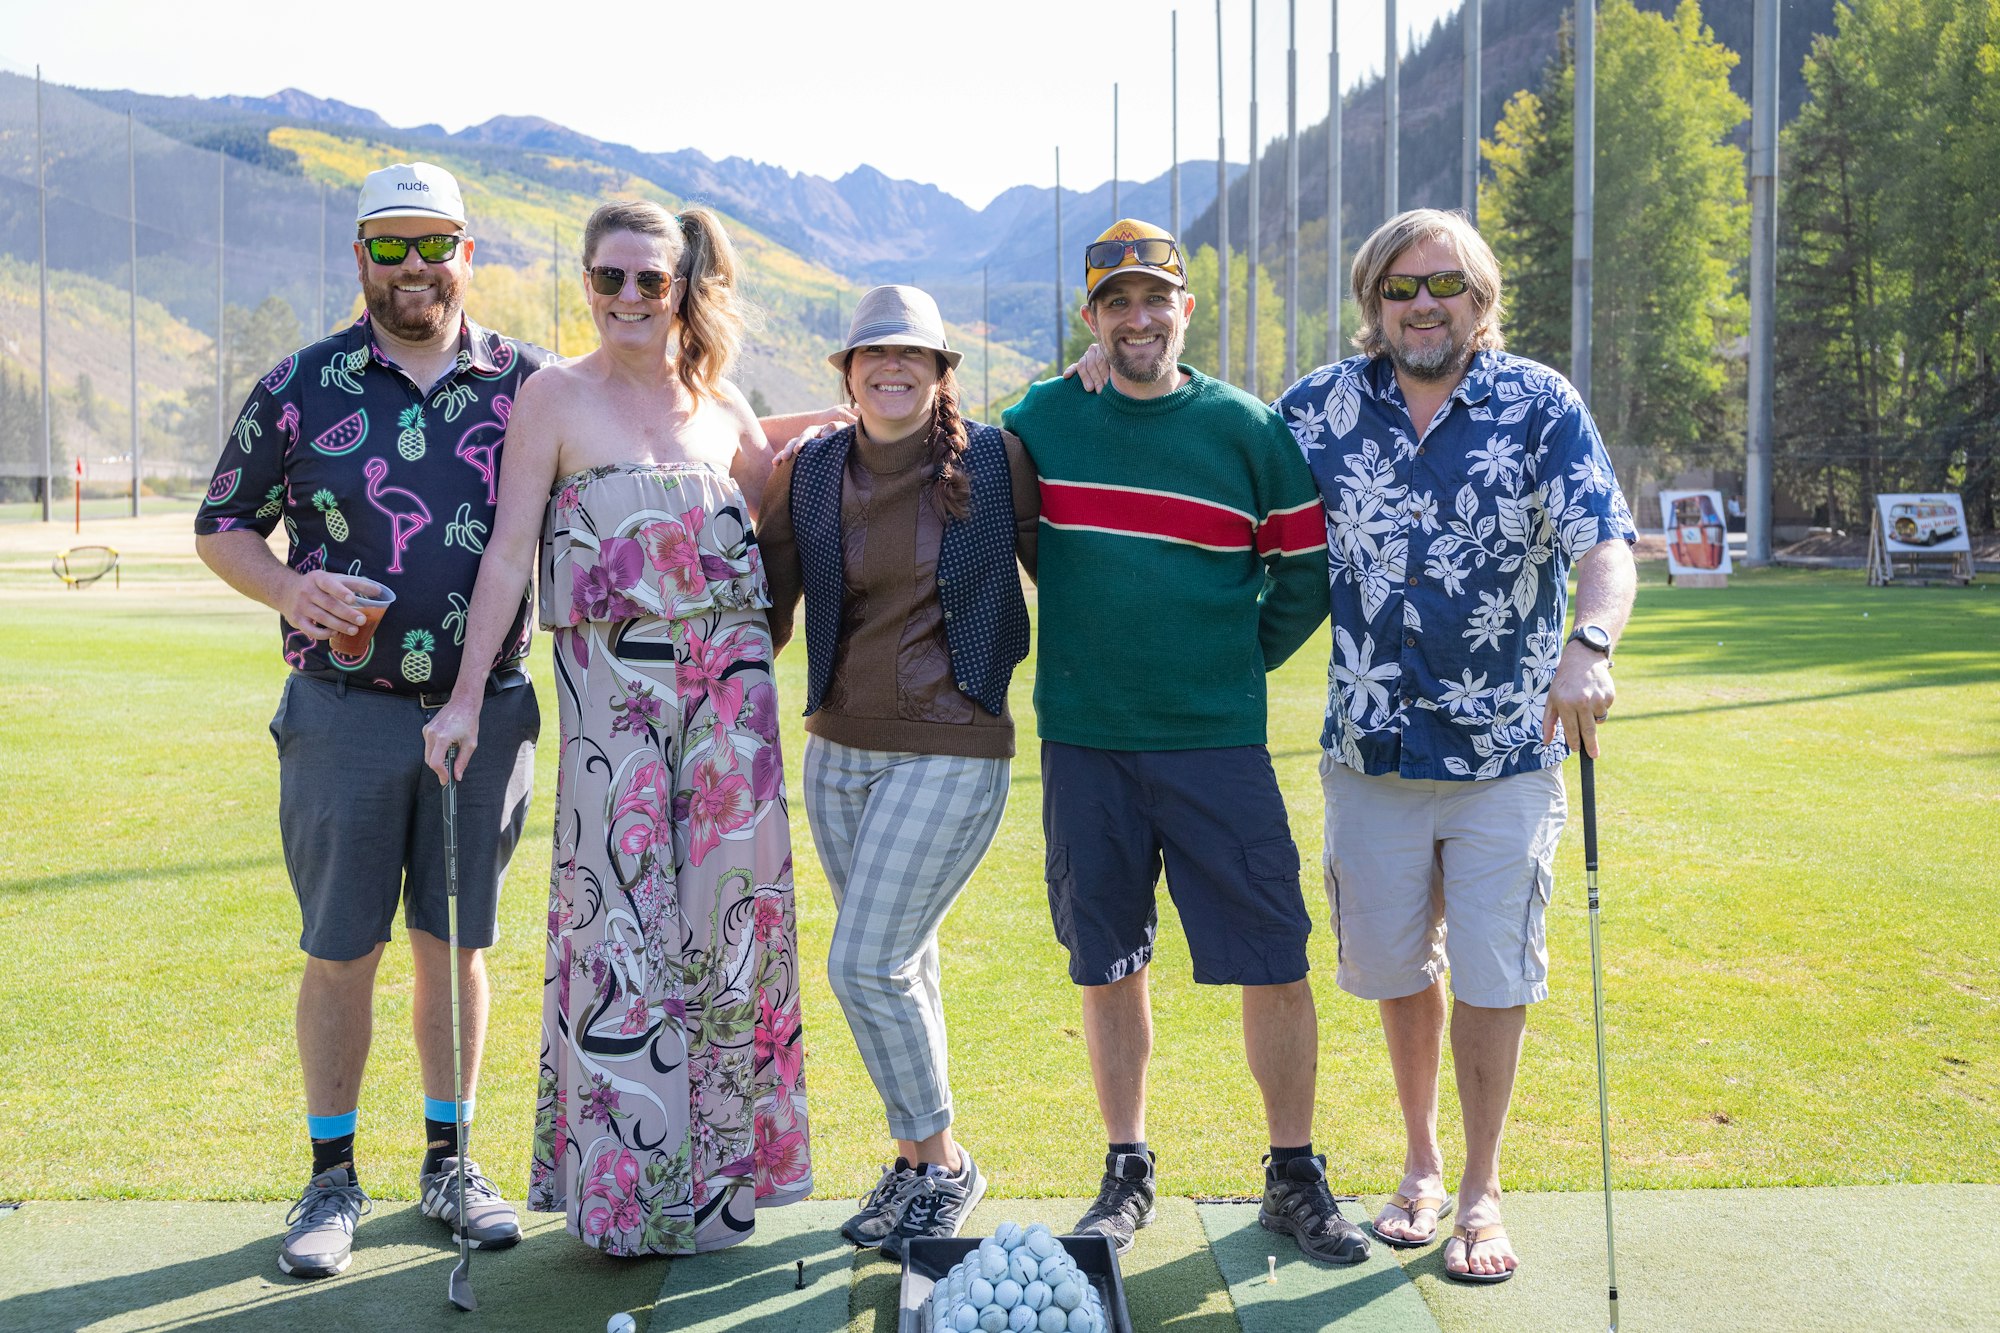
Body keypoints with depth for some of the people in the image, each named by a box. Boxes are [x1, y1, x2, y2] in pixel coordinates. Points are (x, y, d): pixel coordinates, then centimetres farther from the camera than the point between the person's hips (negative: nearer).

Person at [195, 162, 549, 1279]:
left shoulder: (531, 385, 3)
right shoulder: (303, 387, 1)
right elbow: (222, 527, 7)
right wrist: (290, 591, -13)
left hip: (487, 712, 1)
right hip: (345, 714, -1)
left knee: (458, 942, 11)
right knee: (342, 950, 5)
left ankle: (449, 1163, 25)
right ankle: (334, 1178, 20)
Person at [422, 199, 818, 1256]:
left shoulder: (720, 405, 12)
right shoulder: (556, 397, 1)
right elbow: (509, 550, -4)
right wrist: (467, 694, -8)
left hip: (727, 675, 4)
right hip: (613, 684, -3)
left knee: (726, 903, 5)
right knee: (618, 913, -4)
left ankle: (717, 1165, 18)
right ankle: (622, 1180, 7)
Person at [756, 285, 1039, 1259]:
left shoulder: (995, 461, -6)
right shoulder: (809, 476, 3)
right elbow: (765, 612, 10)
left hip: (953, 751, -5)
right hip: (839, 750, 5)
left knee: (865, 964, -10)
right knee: (902, 966, 14)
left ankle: (941, 1163, 9)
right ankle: (920, 1160, 29)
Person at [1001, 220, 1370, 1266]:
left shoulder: (1249, 431, 1)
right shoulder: (1041, 422, 4)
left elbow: (1308, 569, 9)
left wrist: (1239, 659, 4)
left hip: (1218, 745, -1)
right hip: (1083, 744, 2)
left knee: (1275, 964, -2)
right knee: (1107, 969, 9)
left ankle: (1294, 1178, 15)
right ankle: (1127, 1172, 24)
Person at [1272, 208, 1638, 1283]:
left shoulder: (1539, 406, -4)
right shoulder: (1322, 407, 3)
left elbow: (1605, 546, -13)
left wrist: (1587, 648, -33)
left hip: (1508, 751, -2)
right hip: (1372, 748, 2)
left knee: (1489, 979, 4)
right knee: (1397, 969, 13)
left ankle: (1480, 1193, 22)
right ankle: (1420, 1166, 34)